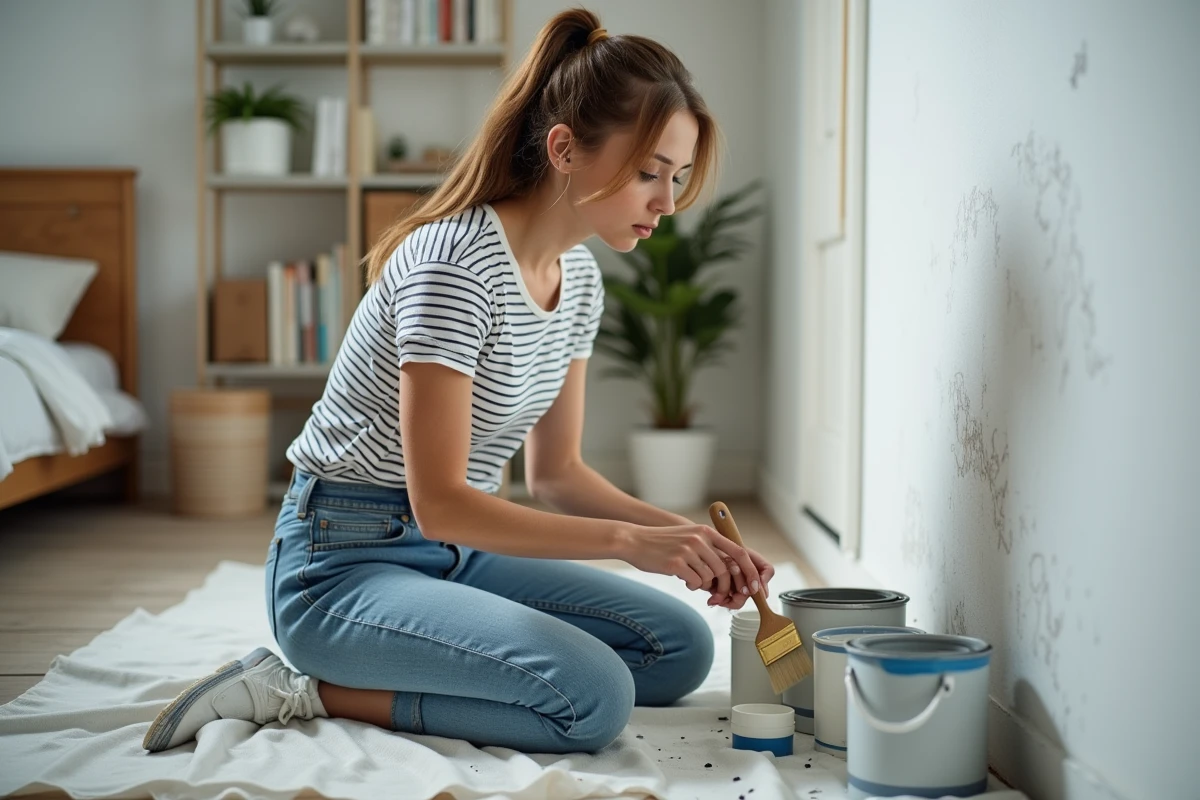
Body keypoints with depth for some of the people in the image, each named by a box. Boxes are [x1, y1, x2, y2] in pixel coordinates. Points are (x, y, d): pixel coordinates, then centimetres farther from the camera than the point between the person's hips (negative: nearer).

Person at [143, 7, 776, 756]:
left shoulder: (580, 275, 5)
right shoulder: (455, 264, -23)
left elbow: (556, 472, 10)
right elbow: (439, 501, -24)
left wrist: (684, 534, -5)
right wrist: (629, 540, -26)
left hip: (457, 553, 9)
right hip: (344, 563, -9)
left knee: (682, 648, 0)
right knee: (594, 695, -26)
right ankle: (314, 693, -10)